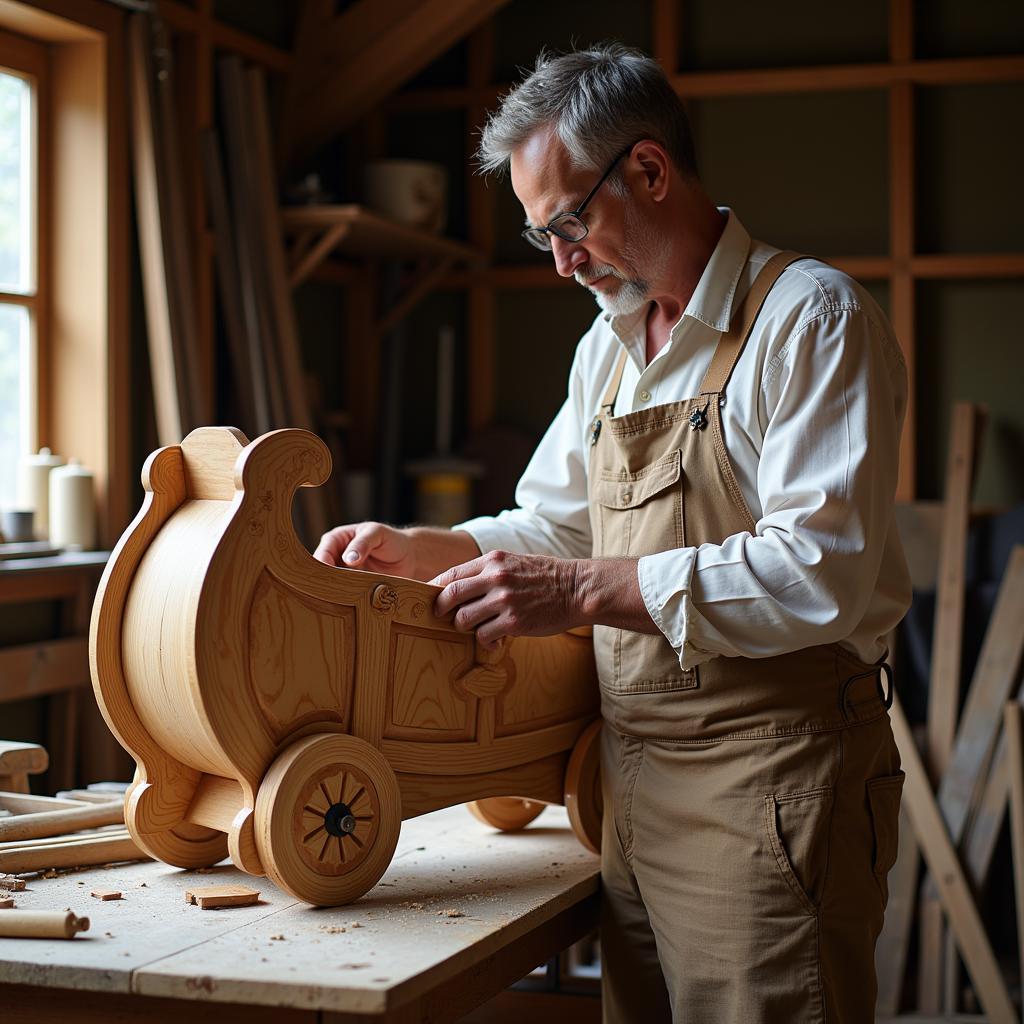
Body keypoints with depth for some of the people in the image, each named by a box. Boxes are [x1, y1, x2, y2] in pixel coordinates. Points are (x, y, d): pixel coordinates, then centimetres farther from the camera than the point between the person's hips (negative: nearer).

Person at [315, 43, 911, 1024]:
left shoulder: (812, 318, -11)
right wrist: (418, 551, 7)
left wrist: (584, 590, -23)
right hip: (633, 783, 8)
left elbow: (823, 573, -22)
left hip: (768, 787, -7)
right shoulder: (610, 347, 16)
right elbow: (554, 527, 24)